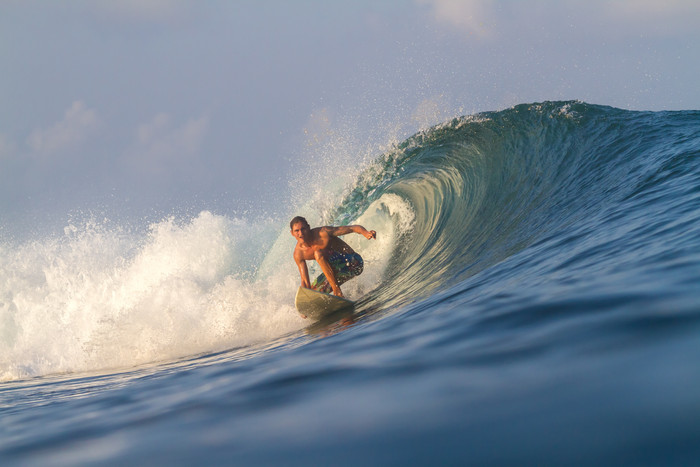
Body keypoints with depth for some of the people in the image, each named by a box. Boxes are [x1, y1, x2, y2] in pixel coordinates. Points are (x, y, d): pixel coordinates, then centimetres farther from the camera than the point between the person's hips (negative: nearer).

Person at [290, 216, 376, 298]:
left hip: (352, 262, -7)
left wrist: (366, 233, -46)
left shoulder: (323, 233, -21)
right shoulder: (298, 254, -6)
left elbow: (352, 228, -25)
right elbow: (305, 281, 0)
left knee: (318, 254, -28)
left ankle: (337, 291, -30)